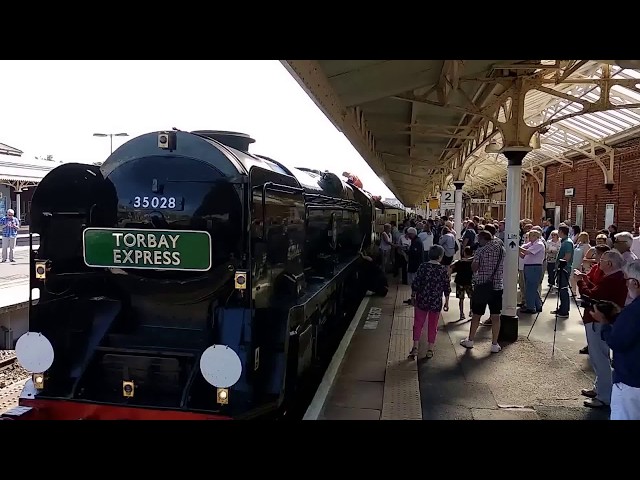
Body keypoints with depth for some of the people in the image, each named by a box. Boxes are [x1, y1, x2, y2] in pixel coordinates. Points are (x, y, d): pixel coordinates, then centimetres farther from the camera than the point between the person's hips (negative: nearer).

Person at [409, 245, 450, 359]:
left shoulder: (423, 267, -8)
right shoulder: (444, 269, -7)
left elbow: (415, 284, -6)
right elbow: (447, 287, -2)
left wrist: (413, 297, 9)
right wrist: (446, 302, 9)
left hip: (421, 301, 0)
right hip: (436, 302, 0)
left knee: (418, 324, 11)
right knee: (433, 326, 12)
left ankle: (415, 347, 6)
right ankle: (430, 350, 18)